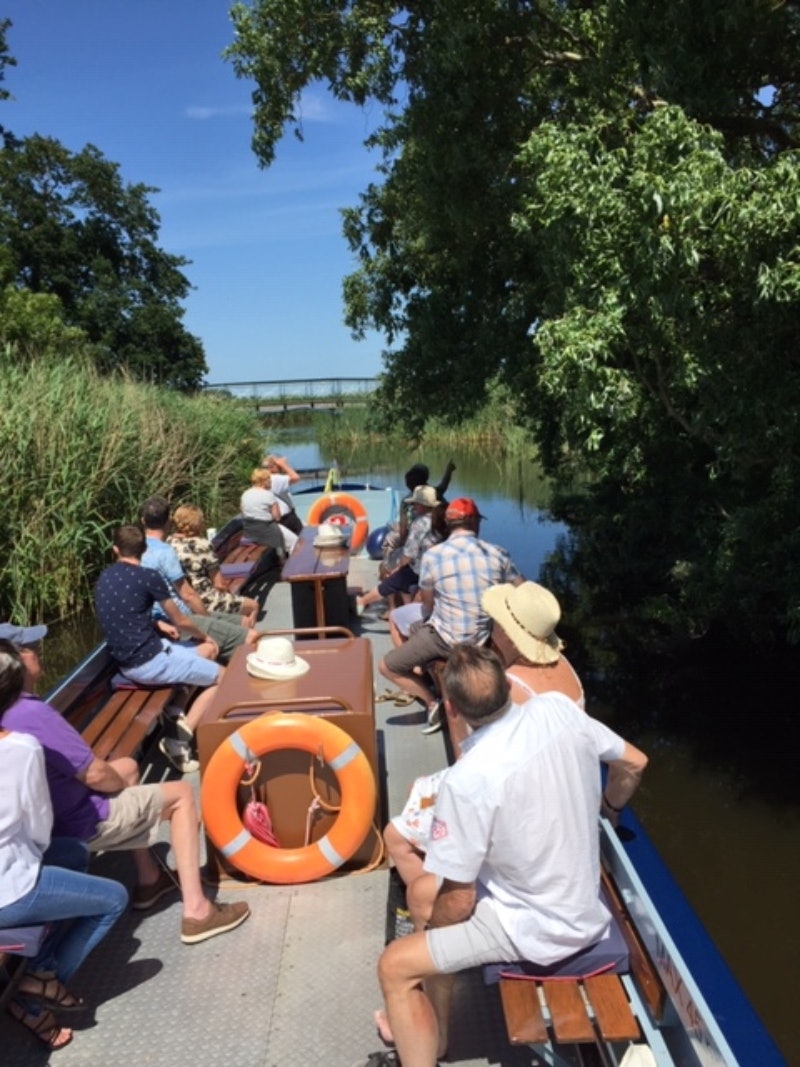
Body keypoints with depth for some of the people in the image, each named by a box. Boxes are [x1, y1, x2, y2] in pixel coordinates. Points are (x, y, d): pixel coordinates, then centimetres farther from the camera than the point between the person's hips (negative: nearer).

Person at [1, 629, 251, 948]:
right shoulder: (31, 714, -31)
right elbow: (95, 774, -23)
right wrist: (123, 784, -4)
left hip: (45, 820, 9)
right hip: (79, 825, -9)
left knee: (127, 766, 27)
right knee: (181, 794, 4)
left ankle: (149, 879, 31)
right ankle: (196, 910, 2)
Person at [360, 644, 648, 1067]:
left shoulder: (466, 780, -30)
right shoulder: (559, 708, -13)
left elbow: (459, 903, -19)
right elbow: (633, 764, 4)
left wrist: (428, 932, 3)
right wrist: (606, 809, 23)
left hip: (538, 929, -7)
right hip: (586, 905, 7)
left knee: (395, 966, 2)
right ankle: (429, 1033, 40)